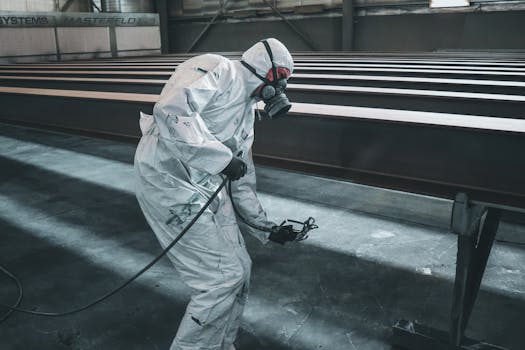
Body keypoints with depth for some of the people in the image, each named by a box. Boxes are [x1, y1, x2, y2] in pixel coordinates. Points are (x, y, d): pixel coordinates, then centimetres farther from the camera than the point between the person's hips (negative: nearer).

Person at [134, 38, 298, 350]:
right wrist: (221, 158, -23)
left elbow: (244, 182, 24)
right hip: (170, 181, -9)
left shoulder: (247, 113, 19)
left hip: (206, 188, 9)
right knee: (224, 275, -6)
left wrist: (267, 228, 25)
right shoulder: (220, 70, -8)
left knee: (239, 268, 12)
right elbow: (171, 111, -27)